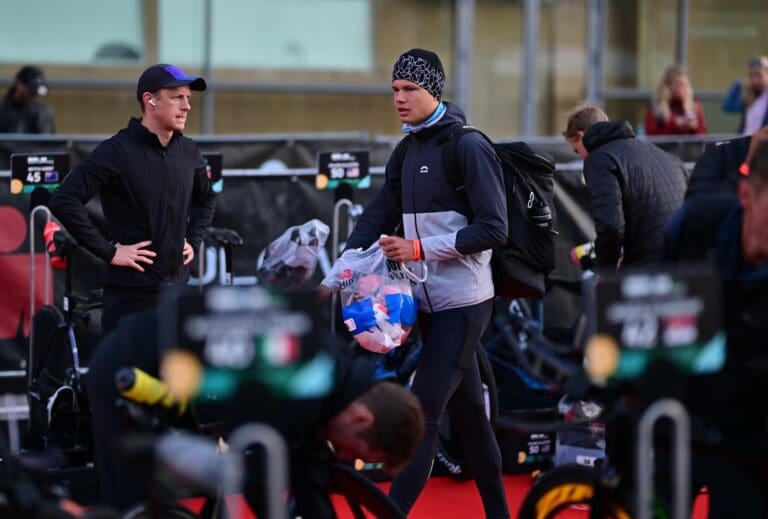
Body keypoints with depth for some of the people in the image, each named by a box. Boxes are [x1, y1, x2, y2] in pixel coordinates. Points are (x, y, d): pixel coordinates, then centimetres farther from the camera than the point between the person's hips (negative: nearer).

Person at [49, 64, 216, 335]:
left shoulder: (189, 152, 8)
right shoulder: (118, 151, -12)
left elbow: (205, 199, 28)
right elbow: (63, 200, -19)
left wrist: (193, 240, 12)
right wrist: (108, 251, -17)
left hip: (177, 286, 7)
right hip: (131, 292, -7)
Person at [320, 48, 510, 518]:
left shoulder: (469, 147, -12)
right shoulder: (406, 152, 12)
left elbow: (494, 230, -16)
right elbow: (376, 221, 12)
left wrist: (420, 248, -19)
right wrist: (333, 281, 2)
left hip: (463, 304, -8)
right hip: (430, 302, 8)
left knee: (422, 416, -12)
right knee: (468, 412, 14)